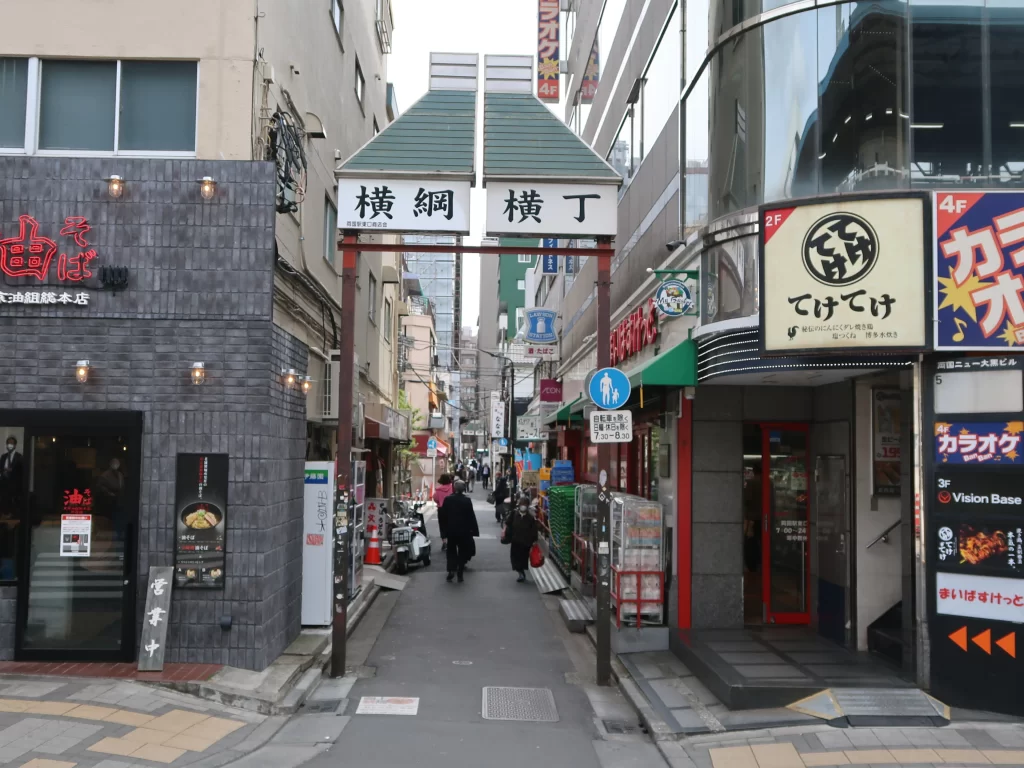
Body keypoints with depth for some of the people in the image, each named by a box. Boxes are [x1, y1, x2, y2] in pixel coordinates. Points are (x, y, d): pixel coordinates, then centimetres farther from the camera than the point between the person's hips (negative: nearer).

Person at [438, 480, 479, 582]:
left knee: (451, 551, 15)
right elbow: (471, 516, -10)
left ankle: (451, 570, -2)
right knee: (463, 551, 10)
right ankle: (460, 573, 6)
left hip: (451, 530, 1)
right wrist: (474, 530, -2)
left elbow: (442, 517, -3)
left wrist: (443, 532, 3)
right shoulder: (467, 500, -10)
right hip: (464, 531, -1)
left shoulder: (447, 499, -5)